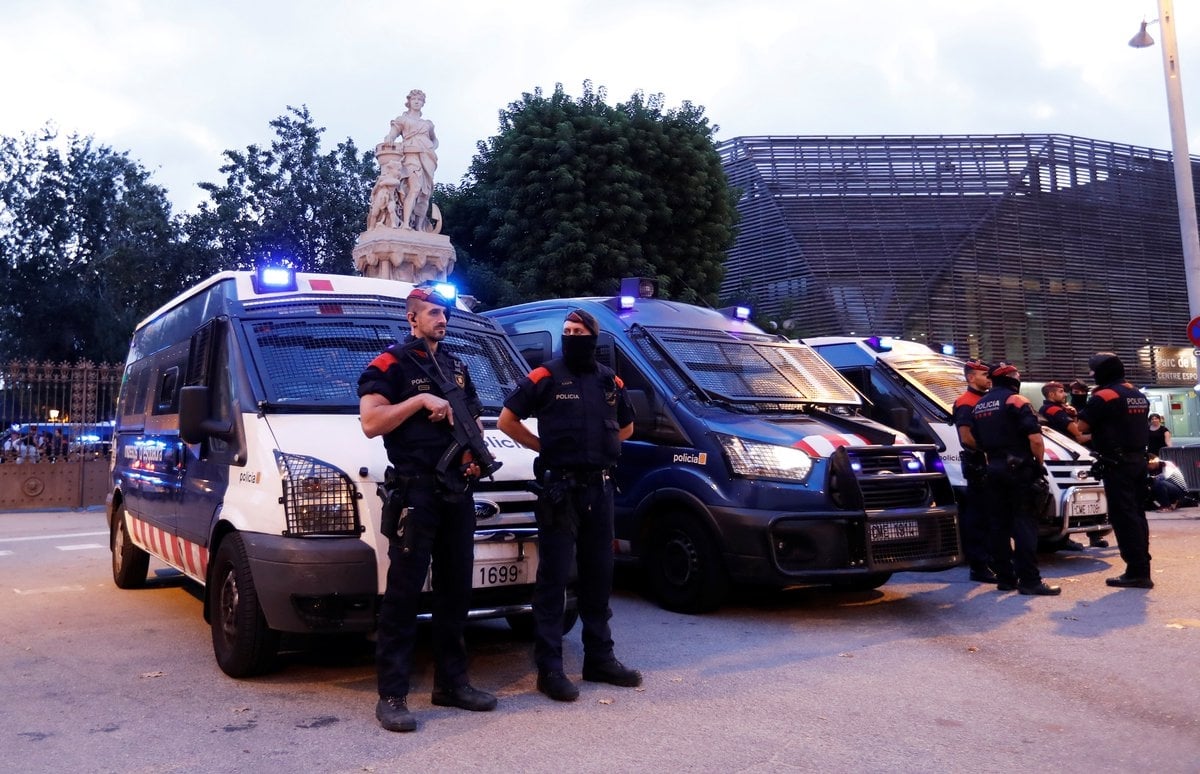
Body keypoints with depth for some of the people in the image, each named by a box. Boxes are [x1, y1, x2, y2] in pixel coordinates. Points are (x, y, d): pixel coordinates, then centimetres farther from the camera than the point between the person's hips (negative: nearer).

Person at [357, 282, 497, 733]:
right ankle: (391, 696, 0)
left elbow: (473, 420, 24)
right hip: (414, 491, -7)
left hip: (457, 491, 7)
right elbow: (370, 423, -12)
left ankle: (451, 683, 23)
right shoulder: (391, 363, -3)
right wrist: (421, 399, -18)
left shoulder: (457, 367, 18)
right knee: (403, 592, -6)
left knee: (455, 589, 12)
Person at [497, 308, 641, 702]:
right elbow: (507, 420, -2)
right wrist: (545, 447, -1)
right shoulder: (544, 377, -4)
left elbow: (626, 427, 25)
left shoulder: (610, 381, 11)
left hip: (600, 488, 6)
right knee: (553, 578, -4)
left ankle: (600, 658, 23)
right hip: (560, 488, -5)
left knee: (598, 576, 12)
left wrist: (599, 448, 12)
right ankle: (549, 668, 1)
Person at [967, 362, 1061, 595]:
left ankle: (1004, 577, 12)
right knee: (1024, 524, -7)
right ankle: (1029, 580, -10)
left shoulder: (979, 406, 13)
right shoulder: (1016, 401, -8)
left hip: (993, 469, 6)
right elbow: (1035, 439, -16)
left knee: (999, 524, 9)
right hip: (1019, 469, -6)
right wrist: (1039, 461, -2)